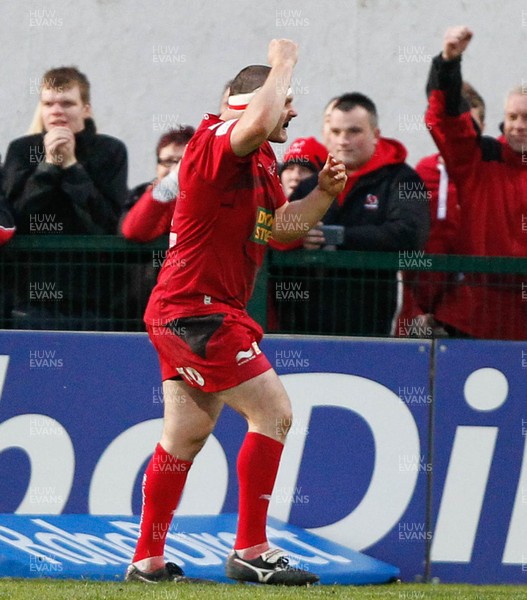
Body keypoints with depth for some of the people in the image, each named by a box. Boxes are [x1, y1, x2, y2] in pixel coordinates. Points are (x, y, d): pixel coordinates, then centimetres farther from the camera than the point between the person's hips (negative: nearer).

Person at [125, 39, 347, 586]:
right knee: (273, 411, -13)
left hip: (184, 314, 11)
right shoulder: (214, 142, -16)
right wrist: (282, 62, -24)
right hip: (196, 309, -11)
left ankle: (147, 561, 21)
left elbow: (280, 225, 22)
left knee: (186, 436, 14)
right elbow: (256, 124, -39)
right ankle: (250, 550, -11)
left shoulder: (261, 162, 16)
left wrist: (321, 195, 4)